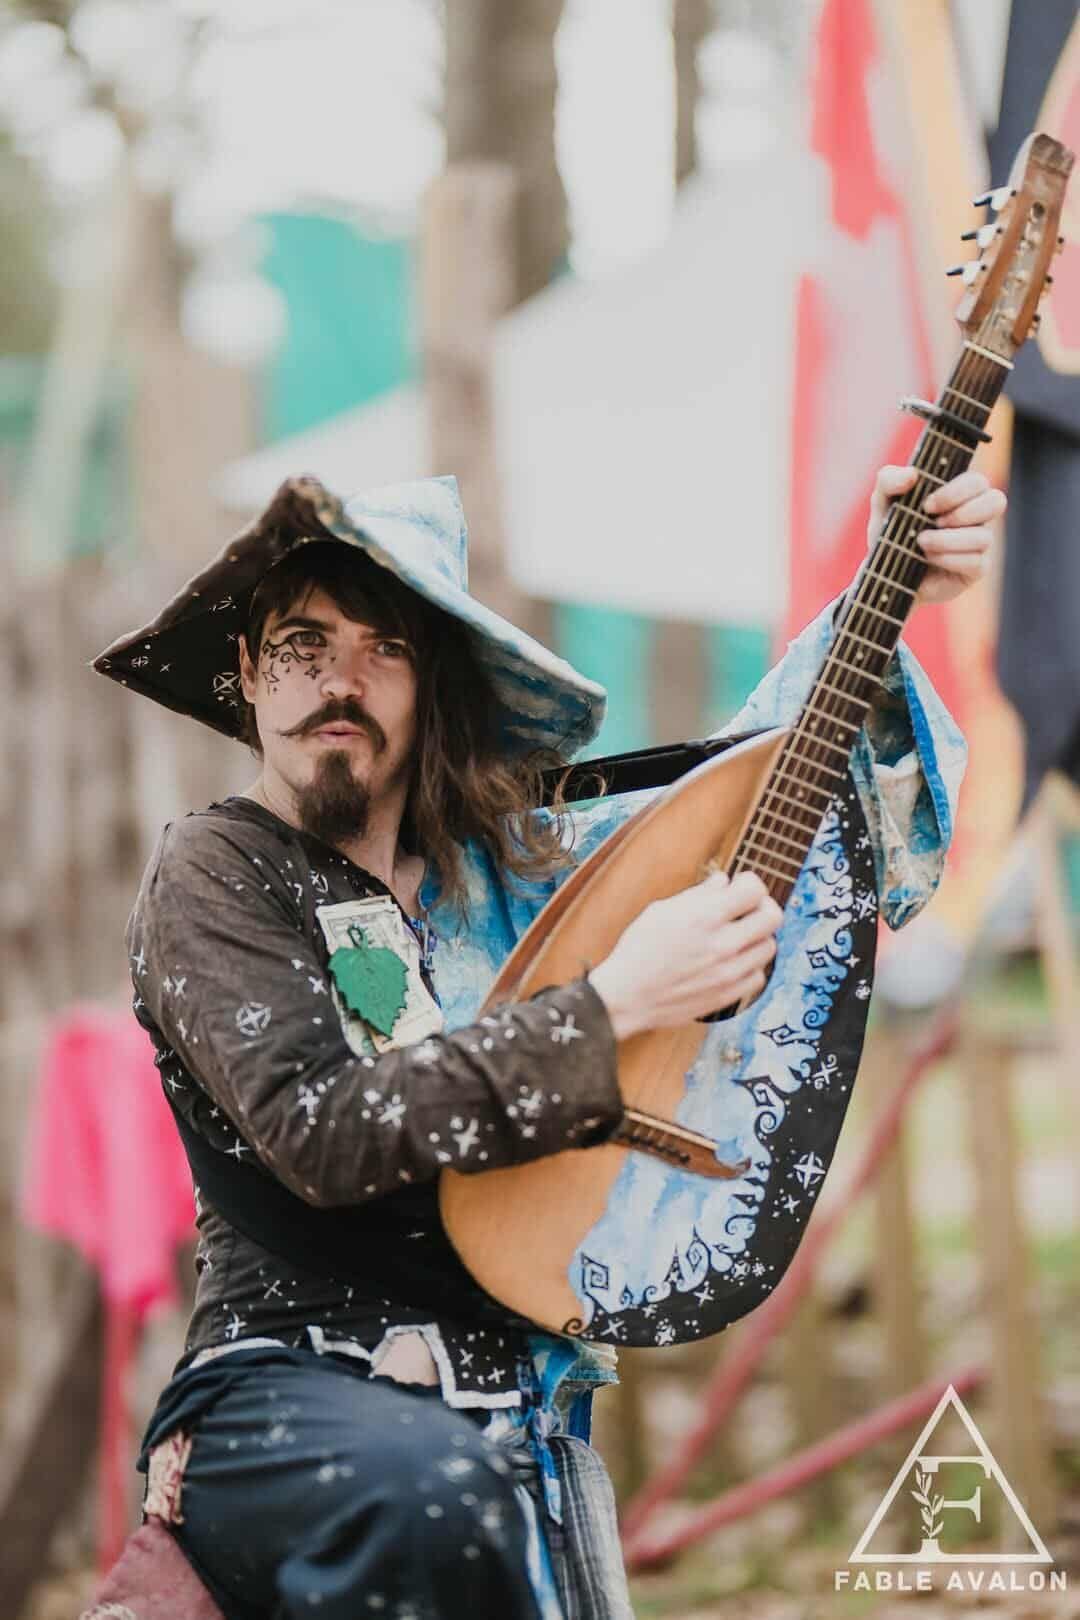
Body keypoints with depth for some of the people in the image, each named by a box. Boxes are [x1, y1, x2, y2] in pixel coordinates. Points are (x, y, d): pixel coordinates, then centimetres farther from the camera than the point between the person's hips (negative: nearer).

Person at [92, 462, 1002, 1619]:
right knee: (438, 1494, -36)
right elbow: (321, 1132, -18)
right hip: (289, 1396, -5)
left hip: (516, 1427, 5)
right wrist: (611, 1008, -19)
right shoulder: (214, 874, -3)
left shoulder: (497, 860, 11)